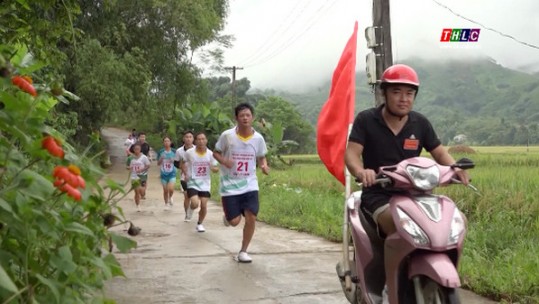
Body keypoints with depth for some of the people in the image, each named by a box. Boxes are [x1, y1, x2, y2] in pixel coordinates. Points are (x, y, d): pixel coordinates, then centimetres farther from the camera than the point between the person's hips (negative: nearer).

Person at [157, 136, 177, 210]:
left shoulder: (174, 151, -2)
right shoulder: (160, 152, 0)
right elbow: (158, 164, 4)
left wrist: (173, 161, -15)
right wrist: (161, 159, -15)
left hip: (172, 173, -1)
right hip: (164, 174, 1)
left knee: (171, 189, -17)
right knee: (165, 190, 7)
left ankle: (170, 198, 15)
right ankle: (166, 204, 26)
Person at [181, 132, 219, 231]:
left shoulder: (210, 154, -7)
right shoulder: (189, 152, -9)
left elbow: (216, 168, 1)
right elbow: (183, 163, 9)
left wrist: (213, 168, -23)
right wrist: (186, 173, -6)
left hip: (205, 184, 2)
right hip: (192, 182, -2)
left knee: (204, 205, 0)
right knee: (195, 204, -19)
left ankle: (200, 224, 25)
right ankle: (190, 209, 19)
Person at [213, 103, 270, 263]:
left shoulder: (258, 138, -4)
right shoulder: (227, 135, -11)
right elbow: (216, 152, 2)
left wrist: (264, 166, -11)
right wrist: (224, 161, -19)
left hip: (250, 184, 2)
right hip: (230, 185, -2)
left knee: (251, 218, -7)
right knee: (234, 221, -4)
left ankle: (243, 252, 12)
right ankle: (227, 216, 36)